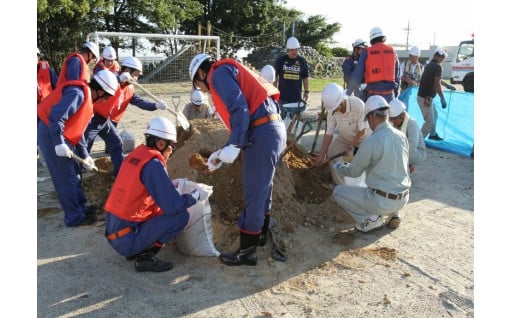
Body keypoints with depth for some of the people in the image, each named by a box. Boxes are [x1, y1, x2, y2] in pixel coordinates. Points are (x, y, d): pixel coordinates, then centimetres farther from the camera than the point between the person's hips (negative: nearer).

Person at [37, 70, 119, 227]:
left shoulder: (86, 97, 13)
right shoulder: (78, 93, -19)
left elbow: (77, 128, 16)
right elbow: (55, 116, -29)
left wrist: (84, 155, 14)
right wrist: (59, 144, -28)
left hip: (62, 137, 10)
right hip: (51, 134, -10)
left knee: (75, 172, 17)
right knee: (66, 178, -3)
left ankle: (81, 208, 29)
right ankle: (75, 217, 8)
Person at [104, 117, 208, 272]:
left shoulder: (135, 155, 5)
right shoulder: (153, 164, -19)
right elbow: (173, 205, -22)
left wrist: (171, 184, 15)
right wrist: (196, 195, -5)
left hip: (112, 232, 9)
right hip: (126, 238, -9)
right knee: (181, 215, -9)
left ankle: (137, 250, 13)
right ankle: (145, 256, -6)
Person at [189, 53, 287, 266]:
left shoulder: (219, 73, 0)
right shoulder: (229, 74, 28)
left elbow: (240, 108, -17)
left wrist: (234, 146, -20)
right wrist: (222, 152, 23)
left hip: (262, 133, -10)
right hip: (273, 129, 10)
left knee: (253, 194, -1)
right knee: (263, 188, 22)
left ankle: (247, 251, 10)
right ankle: (260, 234, 39)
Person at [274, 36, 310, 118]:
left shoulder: (302, 61, 2)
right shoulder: (280, 60, -2)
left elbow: (305, 77, 9)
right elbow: (275, 76, 5)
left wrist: (306, 91, 5)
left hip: (297, 96, 1)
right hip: (282, 96, -1)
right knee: (282, 117, 5)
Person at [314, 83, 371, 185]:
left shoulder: (358, 105, -36)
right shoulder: (332, 109, -23)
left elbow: (362, 130, -25)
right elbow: (329, 133, -17)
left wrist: (352, 147, -20)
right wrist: (322, 154, -19)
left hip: (363, 138, -4)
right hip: (344, 137, 5)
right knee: (331, 154, -3)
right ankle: (340, 186, 12)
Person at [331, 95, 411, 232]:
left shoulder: (371, 142, -20)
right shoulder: (402, 136, 1)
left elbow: (353, 172, -6)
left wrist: (337, 167, 16)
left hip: (382, 201, -7)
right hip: (403, 199, 7)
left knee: (338, 192, 5)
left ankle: (372, 219, -1)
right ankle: (393, 213, 19)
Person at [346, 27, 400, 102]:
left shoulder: (367, 52, 1)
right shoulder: (392, 51, 9)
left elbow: (357, 75, -3)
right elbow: (397, 75, 12)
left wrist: (348, 93, 5)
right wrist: (396, 93, 21)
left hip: (373, 93, -1)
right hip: (389, 93, 2)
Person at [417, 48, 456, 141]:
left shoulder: (429, 65, 13)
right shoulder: (438, 67, -16)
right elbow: (437, 84, -22)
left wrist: (447, 85, 43)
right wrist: (442, 98, -16)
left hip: (423, 96, 10)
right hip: (425, 98, -10)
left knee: (434, 114, 28)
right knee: (430, 121, -4)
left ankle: (433, 134, 41)